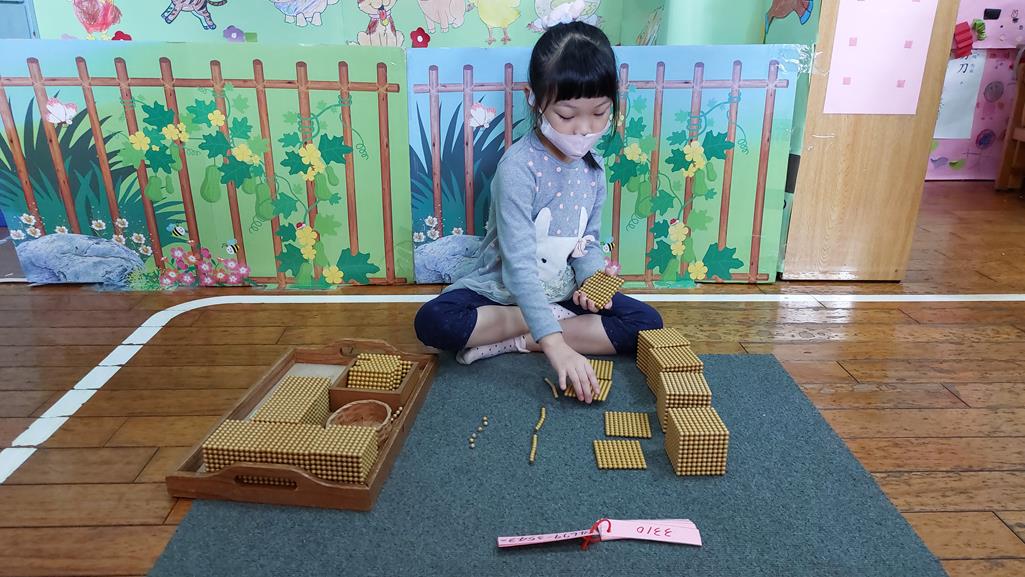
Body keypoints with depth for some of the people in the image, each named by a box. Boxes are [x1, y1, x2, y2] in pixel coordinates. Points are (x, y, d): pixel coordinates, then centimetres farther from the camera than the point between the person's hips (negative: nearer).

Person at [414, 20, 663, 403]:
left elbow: (588, 243, 8)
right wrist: (554, 343, -38)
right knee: (432, 322, -31)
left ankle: (513, 341, -17)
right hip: (500, 292, -5)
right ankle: (559, 322, -16)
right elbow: (518, 264, -30)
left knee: (647, 324, -13)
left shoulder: (593, 167, -3)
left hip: (562, 293, 5)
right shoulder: (518, 168, -24)